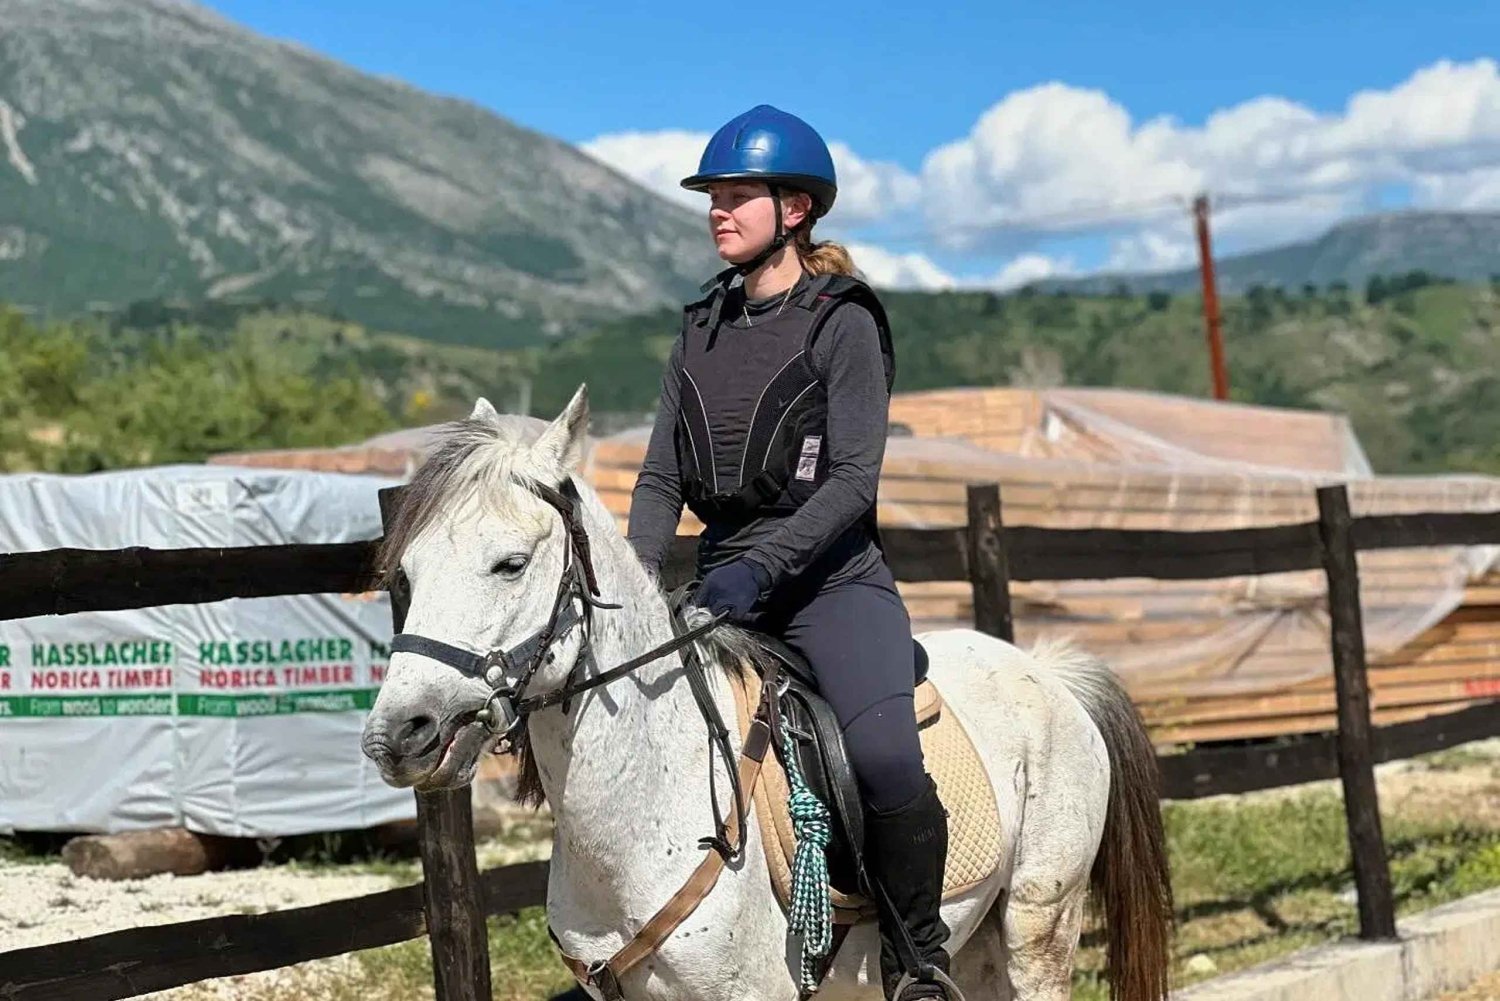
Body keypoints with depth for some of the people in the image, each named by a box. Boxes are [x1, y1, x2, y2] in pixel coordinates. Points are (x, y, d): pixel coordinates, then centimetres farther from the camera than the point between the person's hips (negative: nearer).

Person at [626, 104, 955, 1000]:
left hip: (832, 578, -6)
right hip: (726, 582, 6)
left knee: (888, 763, -28)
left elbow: (852, 480, -13)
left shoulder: (845, 323, -4)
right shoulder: (703, 327, 13)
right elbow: (662, 477, 11)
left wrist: (762, 565, -25)